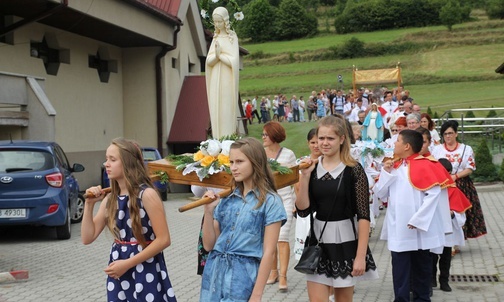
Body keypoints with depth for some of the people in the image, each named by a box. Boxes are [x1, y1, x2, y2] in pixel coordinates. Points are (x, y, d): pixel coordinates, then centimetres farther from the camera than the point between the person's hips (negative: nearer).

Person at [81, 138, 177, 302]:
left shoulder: (147, 195, -15)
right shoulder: (110, 199, 4)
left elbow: (163, 240, -17)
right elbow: (87, 238, 6)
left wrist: (128, 263, -18)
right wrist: (89, 204, -4)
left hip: (146, 272, -6)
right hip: (119, 273, 6)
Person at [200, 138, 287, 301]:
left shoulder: (270, 201, -7)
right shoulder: (226, 198, 7)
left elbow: (268, 252, -9)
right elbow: (209, 245, 8)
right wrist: (208, 211, -5)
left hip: (243, 275, -4)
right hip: (214, 272, 5)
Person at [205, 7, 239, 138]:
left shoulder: (232, 37, -4)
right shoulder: (215, 38, 12)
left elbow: (234, 61, -13)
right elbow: (209, 61, 5)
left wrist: (220, 55, -10)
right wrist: (216, 55, -14)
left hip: (227, 79, -5)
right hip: (215, 80, 5)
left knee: (226, 112, -5)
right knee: (216, 112, 5)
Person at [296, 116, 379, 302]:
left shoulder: (353, 170, -9)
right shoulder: (313, 169, 2)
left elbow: (363, 215, -11)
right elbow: (303, 210, -2)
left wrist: (361, 255, -15)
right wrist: (304, 176, -12)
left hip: (345, 242, -3)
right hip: (318, 241, 3)